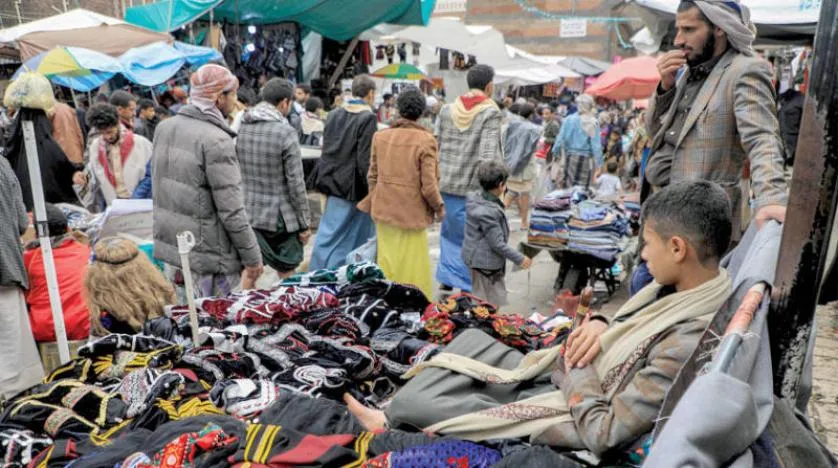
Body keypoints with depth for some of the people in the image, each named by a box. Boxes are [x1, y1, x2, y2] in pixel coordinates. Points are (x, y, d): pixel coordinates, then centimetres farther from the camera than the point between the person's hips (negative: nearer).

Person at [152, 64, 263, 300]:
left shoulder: (163, 128, 6)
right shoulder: (217, 141, -19)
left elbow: (158, 189, 15)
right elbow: (231, 211, -20)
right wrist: (253, 258, -12)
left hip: (169, 247, 8)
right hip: (207, 258, -8)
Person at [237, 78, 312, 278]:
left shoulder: (242, 128, 2)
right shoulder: (285, 132, -16)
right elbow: (296, 184, -15)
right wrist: (305, 223, -6)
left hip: (247, 214, 6)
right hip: (279, 217, -5)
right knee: (287, 275, 9)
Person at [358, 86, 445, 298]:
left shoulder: (380, 136, 0)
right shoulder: (426, 140, -14)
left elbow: (373, 175, 7)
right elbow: (428, 184, -14)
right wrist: (439, 206, 3)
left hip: (384, 211, 4)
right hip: (412, 213, -4)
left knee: (387, 262, 17)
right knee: (413, 267, 7)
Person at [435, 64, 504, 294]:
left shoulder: (447, 110, 6)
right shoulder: (491, 113, -9)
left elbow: (436, 145, 7)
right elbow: (489, 155, -17)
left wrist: (436, 179, 14)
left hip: (447, 183, 5)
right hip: (475, 186, -5)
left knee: (450, 231, 20)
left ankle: (446, 278, 27)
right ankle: (469, 286, 12)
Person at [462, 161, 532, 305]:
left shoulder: (474, 198, -2)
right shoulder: (488, 212, -29)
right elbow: (497, 244, -24)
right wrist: (520, 259, -15)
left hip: (474, 255, 9)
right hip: (485, 262, -9)